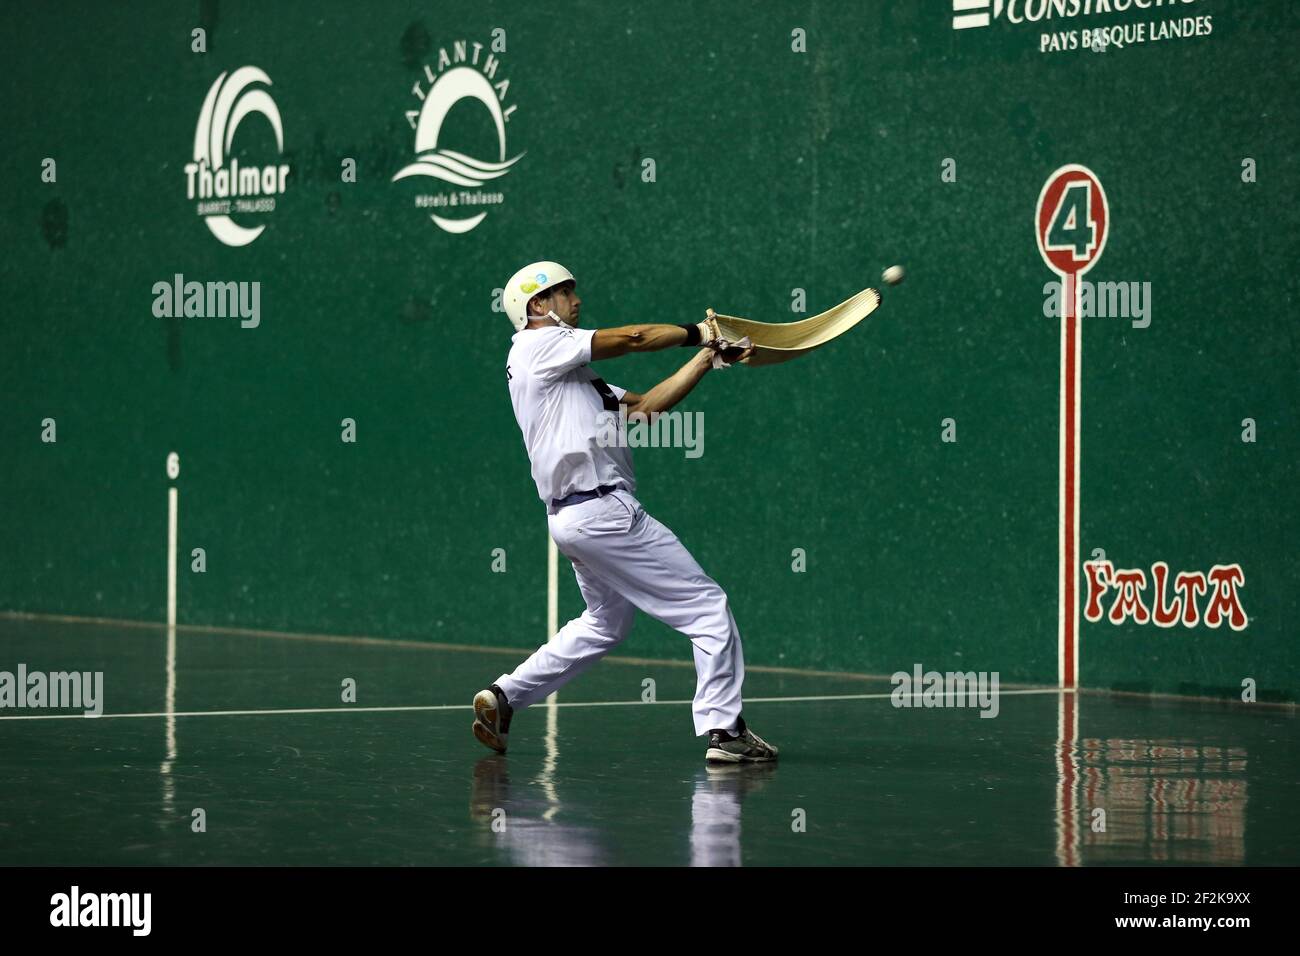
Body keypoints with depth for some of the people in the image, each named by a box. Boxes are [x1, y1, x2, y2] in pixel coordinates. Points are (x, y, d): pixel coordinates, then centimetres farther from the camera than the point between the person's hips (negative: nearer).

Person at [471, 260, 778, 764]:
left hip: (570, 516, 10)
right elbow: (632, 338, -10)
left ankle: (504, 697, 22)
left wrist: (707, 358, 7)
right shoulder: (537, 345, -4)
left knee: (605, 623, 26)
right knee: (707, 605, -6)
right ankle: (724, 730, -7)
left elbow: (643, 406, 14)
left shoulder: (571, 373, 23)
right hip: (603, 509, -10)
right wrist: (697, 332, 5)